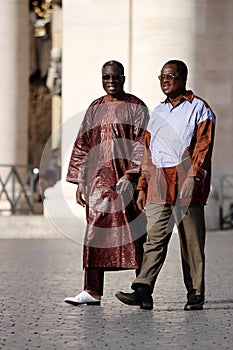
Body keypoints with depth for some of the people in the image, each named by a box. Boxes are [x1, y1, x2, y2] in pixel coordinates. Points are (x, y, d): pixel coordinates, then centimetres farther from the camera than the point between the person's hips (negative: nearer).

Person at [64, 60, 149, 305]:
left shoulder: (135, 107, 1)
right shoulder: (95, 109, 15)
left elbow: (142, 144, -8)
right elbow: (83, 145, 15)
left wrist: (130, 175, -19)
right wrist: (80, 181, 8)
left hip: (128, 180, -4)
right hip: (99, 179, 4)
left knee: (133, 233, -1)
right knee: (95, 233, -2)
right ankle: (92, 292, -4)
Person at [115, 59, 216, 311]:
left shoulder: (198, 108, 3)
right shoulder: (158, 112, 20)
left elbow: (203, 146, -7)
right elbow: (148, 152, 22)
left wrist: (192, 177, -19)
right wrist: (142, 187, 16)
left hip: (187, 187, -5)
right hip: (158, 187, 5)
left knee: (191, 242, 0)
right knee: (154, 238, -4)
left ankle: (195, 295, 8)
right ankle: (143, 292, -11)